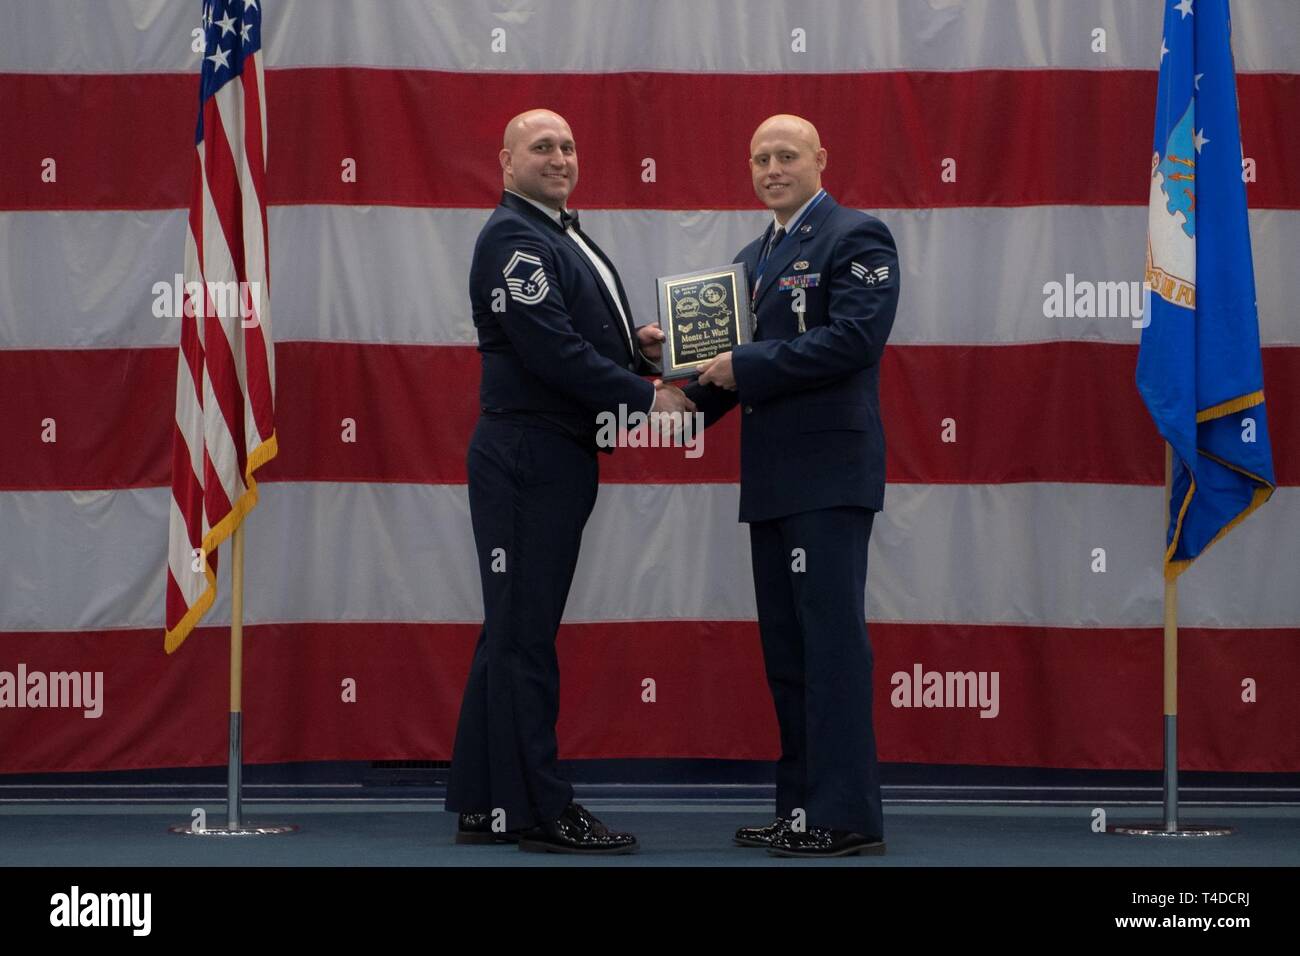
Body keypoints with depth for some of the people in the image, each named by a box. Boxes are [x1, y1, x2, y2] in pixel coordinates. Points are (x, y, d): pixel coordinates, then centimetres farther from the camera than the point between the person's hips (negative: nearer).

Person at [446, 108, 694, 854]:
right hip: (527, 461, -10)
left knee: (514, 636, 12)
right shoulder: (513, 238, -13)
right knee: (525, 638, -5)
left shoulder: (565, 235, 19)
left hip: (559, 459, 10)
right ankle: (540, 809, -2)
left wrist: (637, 344, 4)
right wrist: (647, 396, -17)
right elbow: (551, 351, -21)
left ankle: (486, 807, 18)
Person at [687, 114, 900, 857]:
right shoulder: (753, 258, 21)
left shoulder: (857, 238, -5)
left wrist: (745, 367, -15)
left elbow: (853, 338, -18)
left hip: (828, 473, -9)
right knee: (787, 650, 11)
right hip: (771, 481, 9)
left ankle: (847, 816, -8)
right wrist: (699, 387, 2)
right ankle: (802, 808, 16)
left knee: (831, 641, -9)